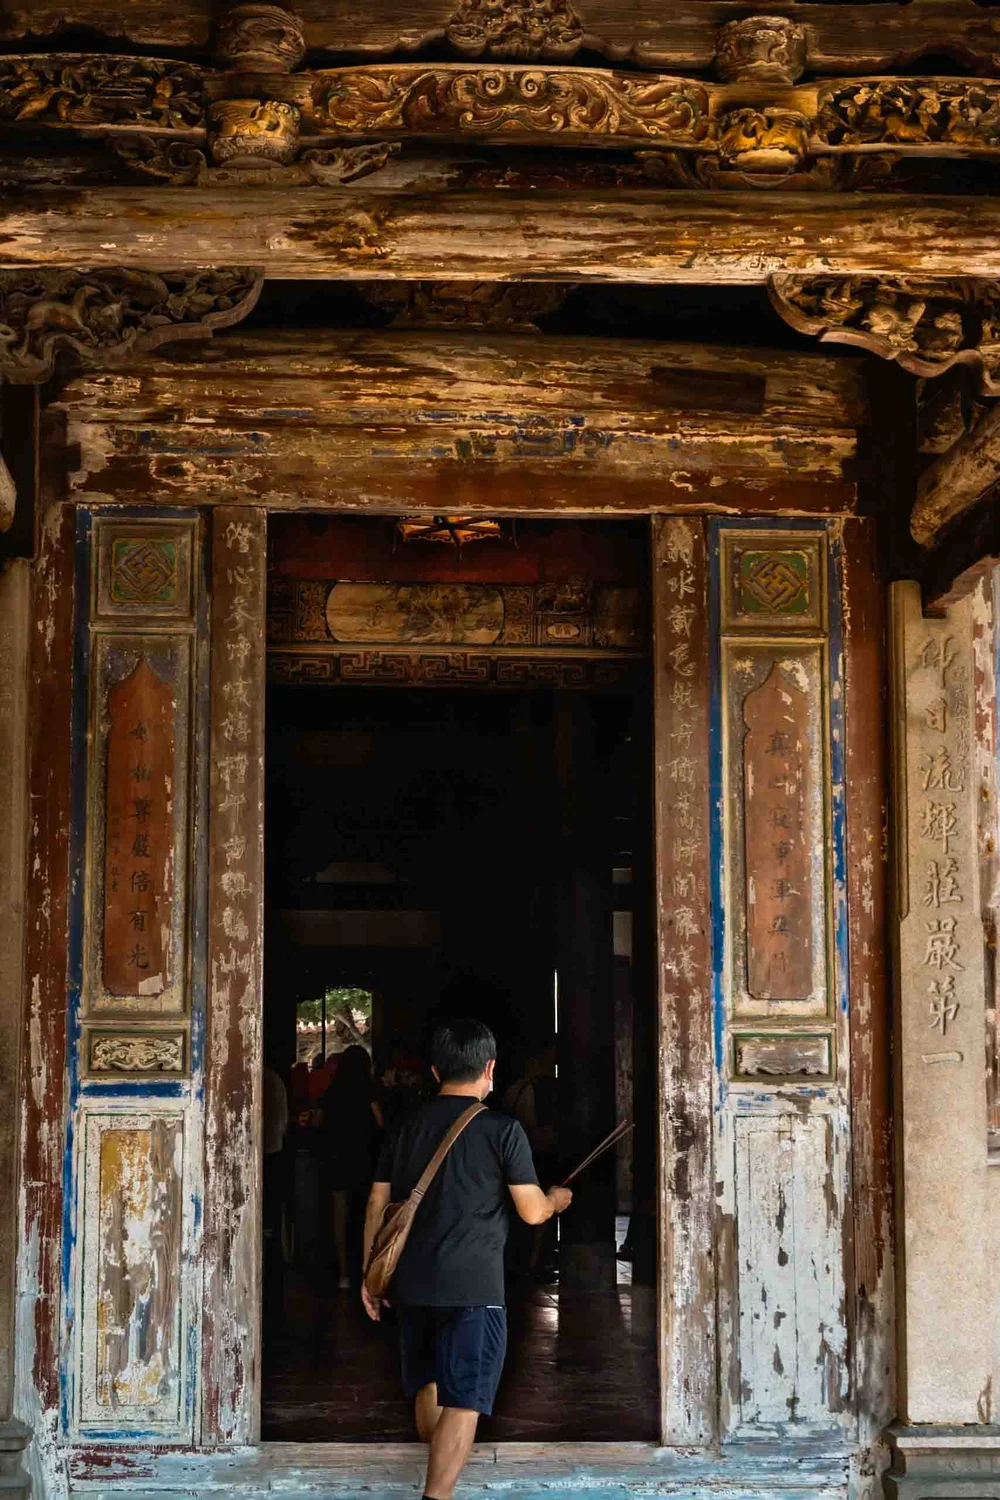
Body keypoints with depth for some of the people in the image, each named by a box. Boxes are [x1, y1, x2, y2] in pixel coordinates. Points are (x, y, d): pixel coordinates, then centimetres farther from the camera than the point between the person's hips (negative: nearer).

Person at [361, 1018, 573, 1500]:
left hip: (411, 1284, 6)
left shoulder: (407, 1127, 9)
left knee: (428, 1387, 21)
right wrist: (556, 1200, 18)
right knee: (463, 1401, -6)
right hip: (472, 1287, -6)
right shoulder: (502, 1130, -6)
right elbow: (532, 1212, -4)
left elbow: (377, 1203, 10)